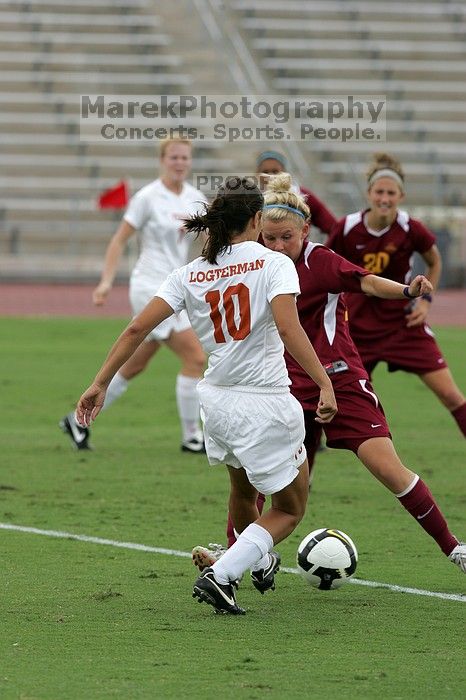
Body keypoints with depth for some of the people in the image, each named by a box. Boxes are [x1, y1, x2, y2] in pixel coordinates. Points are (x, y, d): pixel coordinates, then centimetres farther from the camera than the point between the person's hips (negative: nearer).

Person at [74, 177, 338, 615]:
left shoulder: (190, 274, 3)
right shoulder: (273, 264, -10)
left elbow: (138, 328, -3)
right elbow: (288, 328, -25)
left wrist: (100, 384, 1)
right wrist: (325, 384, -25)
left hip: (216, 399, 6)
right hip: (267, 404, -6)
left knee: (242, 490, 34)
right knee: (289, 509, 12)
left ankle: (260, 562, 54)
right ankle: (220, 576, -6)